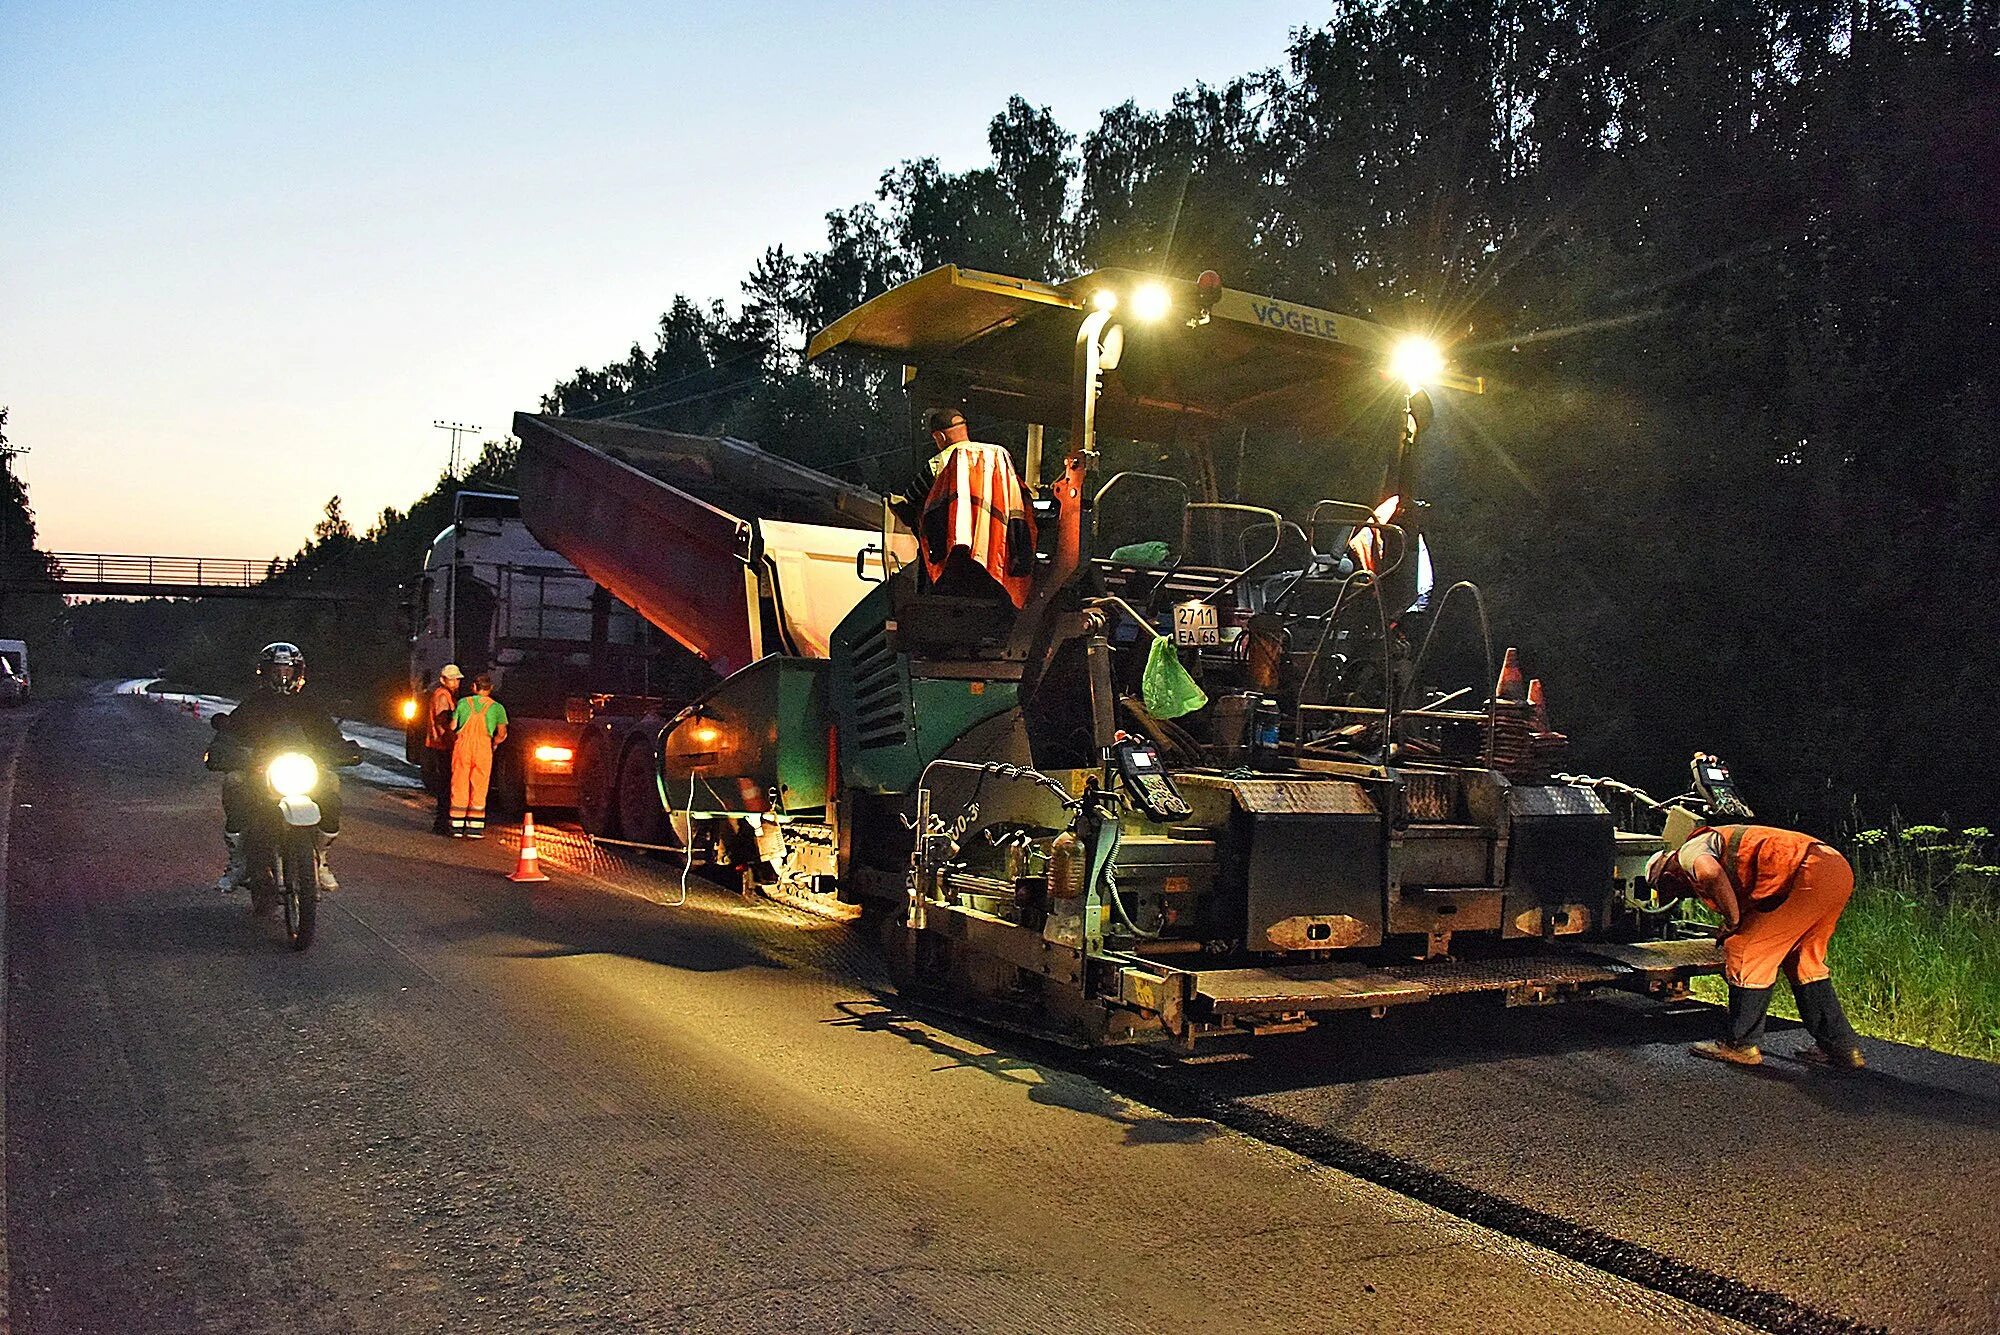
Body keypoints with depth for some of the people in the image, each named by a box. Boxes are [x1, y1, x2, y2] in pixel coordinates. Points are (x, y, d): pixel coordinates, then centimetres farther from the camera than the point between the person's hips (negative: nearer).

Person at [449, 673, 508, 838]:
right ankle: (474, 828, 4)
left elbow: (452, 727, 7)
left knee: (459, 787, 8)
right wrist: (493, 743, 15)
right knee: (479, 789, 6)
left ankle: (457, 827, 9)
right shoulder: (497, 707, 5)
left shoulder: (463, 702, 7)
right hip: (483, 749, -1)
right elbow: (502, 734, -3)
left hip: (462, 747, 1)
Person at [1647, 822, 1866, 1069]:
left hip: (1811, 873, -10)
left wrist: (1732, 921, -9)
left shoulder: (1690, 851, 3)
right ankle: (1841, 1047, 27)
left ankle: (1742, 1044, 9)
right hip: (1838, 867, 10)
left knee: (1745, 951, -1)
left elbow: (1711, 873, -23)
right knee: (1801, 962, 23)